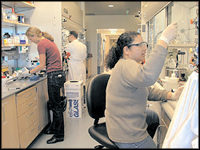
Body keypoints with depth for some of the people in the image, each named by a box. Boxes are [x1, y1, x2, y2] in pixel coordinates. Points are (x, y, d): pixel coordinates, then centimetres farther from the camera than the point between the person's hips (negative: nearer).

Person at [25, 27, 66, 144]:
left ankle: (59, 135, 10)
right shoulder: (49, 41, 17)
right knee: (55, 104, 18)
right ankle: (54, 128, 32)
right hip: (58, 74, 10)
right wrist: (34, 70, 20)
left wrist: (30, 72, 3)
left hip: (54, 76, -10)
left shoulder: (41, 44, -11)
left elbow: (42, 65, -11)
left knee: (56, 106, -1)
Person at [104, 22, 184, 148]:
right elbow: (147, 77, -50)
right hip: (127, 136, -11)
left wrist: (171, 95, 2)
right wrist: (164, 40, -44)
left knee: (154, 117, 33)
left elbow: (147, 90, 14)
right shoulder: (126, 66, -27)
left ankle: (147, 141, 49)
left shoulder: (129, 64, 8)